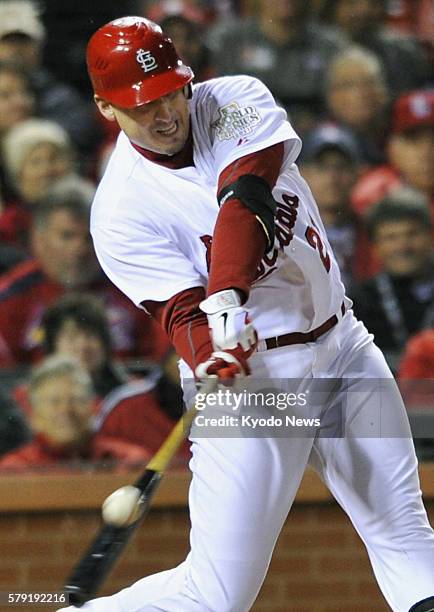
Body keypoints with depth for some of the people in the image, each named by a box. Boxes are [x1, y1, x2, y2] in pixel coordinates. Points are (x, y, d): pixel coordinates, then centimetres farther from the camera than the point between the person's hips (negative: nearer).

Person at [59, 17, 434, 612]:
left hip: (344, 346, 5)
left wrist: (228, 295, -38)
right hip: (250, 375, -5)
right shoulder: (121, 211, -12)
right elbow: (183, 311, -21)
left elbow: (245, 198, -22)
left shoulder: (236, 102, -4)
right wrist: (212, 364, -43)